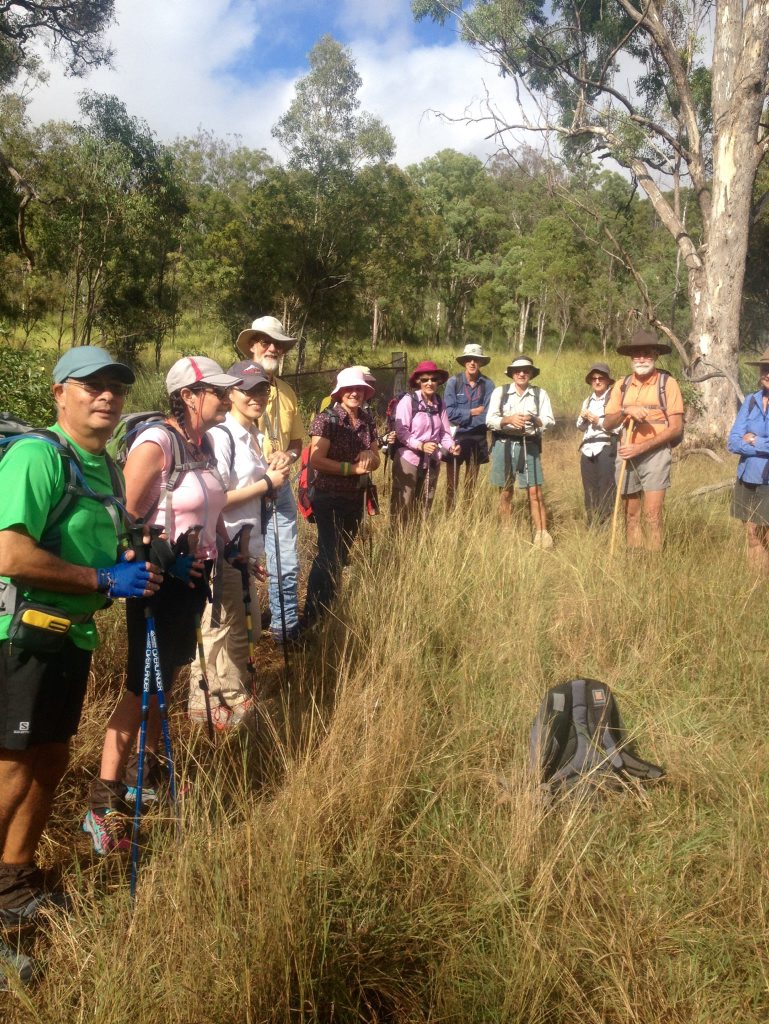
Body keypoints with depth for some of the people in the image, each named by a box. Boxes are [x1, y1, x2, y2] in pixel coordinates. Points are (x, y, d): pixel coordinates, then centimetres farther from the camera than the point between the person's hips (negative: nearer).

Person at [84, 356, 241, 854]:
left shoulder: (204, 444, 7)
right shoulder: (156, 443, -19)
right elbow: (127, 522, -23)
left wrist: (221, 550, 13)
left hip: (192, 581, 8)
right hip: (160, 584, -8)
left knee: (165, 682, 19)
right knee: (142, 688, -5)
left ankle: (146, 774, 35)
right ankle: (104, 802, 5)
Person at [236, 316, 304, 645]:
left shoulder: (286, 392, 11)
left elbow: (297, 441, 17)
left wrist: (289, 455, -6)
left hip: (279, 489, 4)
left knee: (286, 565, 5)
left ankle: (286, 628, 20)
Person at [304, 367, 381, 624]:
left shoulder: (367, 420, 5)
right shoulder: (327, 419, -13)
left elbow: (375, 461, 9)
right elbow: (316, 460, -20)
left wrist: (369, 456, -14)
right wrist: (354, 468, -18)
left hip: (356, 499, 7)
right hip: (329, 499, -6)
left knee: (343, 555, 15)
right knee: (329, 556, -6)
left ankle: (328, 609, 30)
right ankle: (313, 615, 6)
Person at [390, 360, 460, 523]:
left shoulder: (439, 403, 6)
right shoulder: (408, 400, -10)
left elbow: (444, 432, 6)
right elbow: (401, 431, -15)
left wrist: (451, 446, -13)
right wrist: (421, 445, -26)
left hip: (432, 461, 5)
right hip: (408, 460, -5)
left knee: (425, 505, 15)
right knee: (403, 505, 0)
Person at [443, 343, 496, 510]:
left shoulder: (488, 384, -4)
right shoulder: (453, 382, -6)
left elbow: (487, 416, -9)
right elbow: (450, 413, -12)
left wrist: (463, 416, -12)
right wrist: (473, 412, -9)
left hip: (477, 438, 2)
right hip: (456, 437, -1)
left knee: (471, 484, 11)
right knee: (451, 483, 3)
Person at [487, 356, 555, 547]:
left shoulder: (540, 394, 6)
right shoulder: (500, 392, 4)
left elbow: (549, 421, 0)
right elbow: (490, 420, -2)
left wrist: (534, 419, -20)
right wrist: (509, 419, -20)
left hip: (528, 445, 0)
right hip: (503, 444, 1)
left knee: (535, 492, -7)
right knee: (505, 492, 8)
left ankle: (541, 534, -4)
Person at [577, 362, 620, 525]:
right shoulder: (587, 401, 19)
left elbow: (617, 426, -11)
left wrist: (598, 421, -13)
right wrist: (583, 419, -1)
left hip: (606, 449, -6)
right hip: (587, 449, 6)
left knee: (606, 491, -7)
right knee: (589, 491, 9)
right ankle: (591, 527, 15)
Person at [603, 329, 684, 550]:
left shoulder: (667, 384, -3)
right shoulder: (621, 386, 9)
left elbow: (676, 428, -8)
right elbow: (607, 423, 2)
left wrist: (641, 447, -15)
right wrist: (626, 410, -19)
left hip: (655, 453, -4)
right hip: (626, 454, 4)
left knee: (652, 515, -10)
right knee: (631, 515, 8)